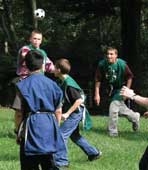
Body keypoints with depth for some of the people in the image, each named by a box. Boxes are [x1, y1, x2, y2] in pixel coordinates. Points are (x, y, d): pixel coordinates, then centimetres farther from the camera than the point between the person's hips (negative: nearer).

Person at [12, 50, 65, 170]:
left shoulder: (23, 85, -7)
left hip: (32, 126, -4)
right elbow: (58, 112, 9)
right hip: (50, 125, 5)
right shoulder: (52, 84, 6)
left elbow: (19, 113, -7)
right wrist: (55, 129, 20)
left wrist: (18, 133, 3)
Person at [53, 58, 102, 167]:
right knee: (74, 135, 20)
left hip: (75, 113, -10)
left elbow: (79, 100, -27)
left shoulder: (69, 84, -23)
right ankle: (93, 153, 30)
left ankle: (60, 161, -3)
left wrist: (67, 113, -26)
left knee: (61, 135, -9)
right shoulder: (64, 82, 6)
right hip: (73, 113, 10)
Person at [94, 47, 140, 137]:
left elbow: (129, 77, -10)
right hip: (111, 89, 5)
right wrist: (97, 94, -11)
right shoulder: (102, 64, -17)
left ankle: (113, 132, -1)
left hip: (120, 89, -5)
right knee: (121, 108, 18)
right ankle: (135, 117, 45)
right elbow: (98, 79, -10)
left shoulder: (122, 64, -24)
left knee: (113, 109, -14)